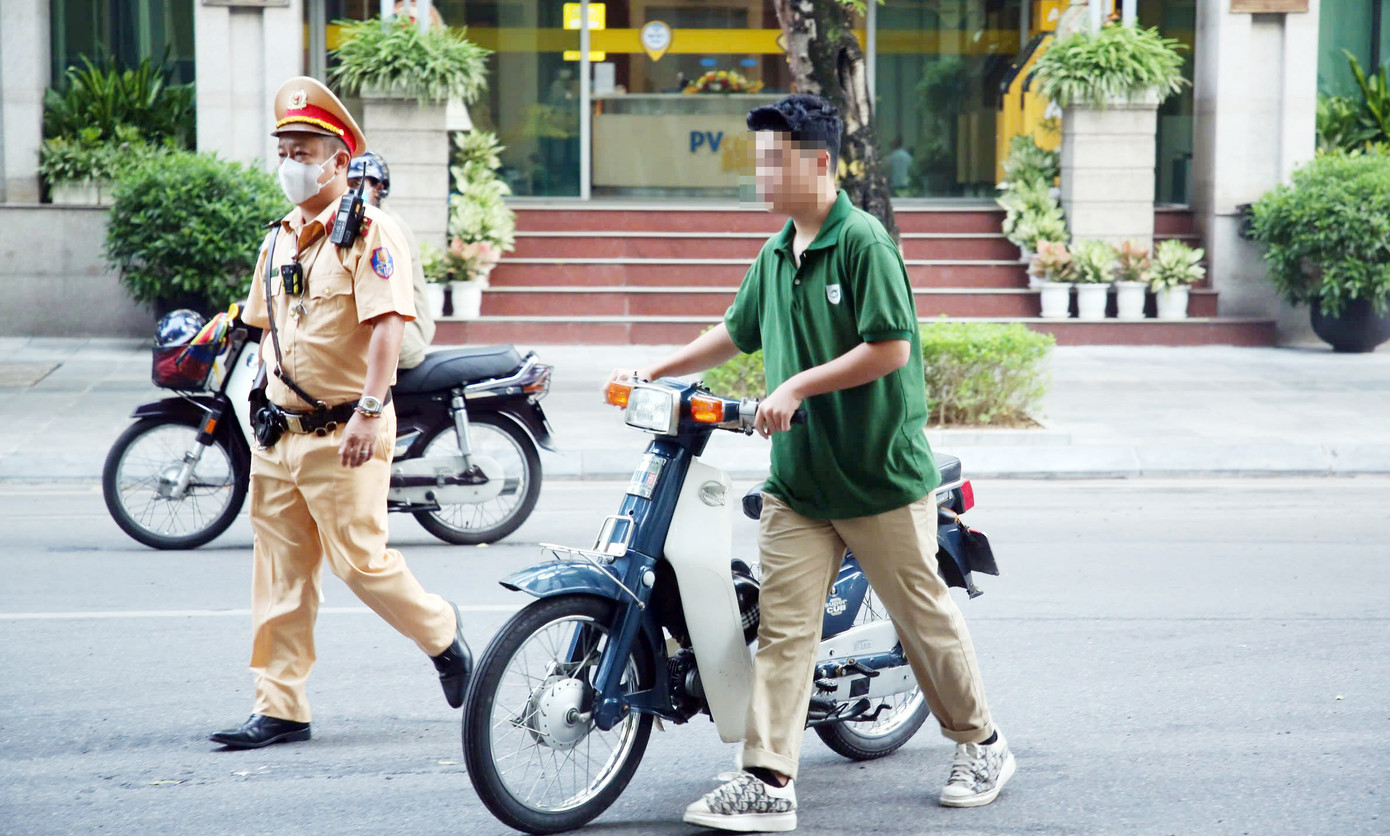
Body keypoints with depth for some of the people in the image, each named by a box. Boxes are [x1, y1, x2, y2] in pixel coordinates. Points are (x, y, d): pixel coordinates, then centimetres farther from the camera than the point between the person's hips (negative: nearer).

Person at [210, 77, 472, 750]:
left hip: (344, 435, -7)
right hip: (280, 433, 8)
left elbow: (387, 324, -20)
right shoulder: (280, 238, 16)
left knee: (360, 560, -5)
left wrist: (368, 410, -27)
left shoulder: (369, 232, -9)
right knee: (280, 574, 6)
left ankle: (441, 633, 22)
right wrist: (271, 400, 15)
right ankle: (280, 710, 12)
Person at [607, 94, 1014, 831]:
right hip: (796, 480, 7)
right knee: (782, 626, -1)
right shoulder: (775, 254, 11)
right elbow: (737, 332, 24)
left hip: (882, 477, -6)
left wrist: (798, 387, -20)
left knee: (925, 616, 8)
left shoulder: (863, 240, -13)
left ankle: (982, 745, 27)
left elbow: (891, 349, -19)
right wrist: (654, 370, 18)